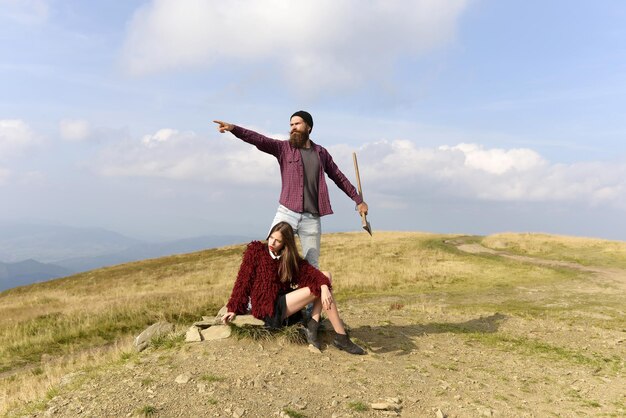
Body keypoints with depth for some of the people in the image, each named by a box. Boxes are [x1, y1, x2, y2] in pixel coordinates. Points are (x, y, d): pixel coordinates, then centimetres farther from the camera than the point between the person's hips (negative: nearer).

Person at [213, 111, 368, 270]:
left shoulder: (321, 152, 12)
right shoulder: (284, 148, 6)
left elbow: (339, 178, 20)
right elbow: (259, 140, -9)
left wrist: (358, 200, 22)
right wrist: (233, 128, -24)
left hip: (311, 218, 1)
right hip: (286, 213, -1)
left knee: (312, 266, 7)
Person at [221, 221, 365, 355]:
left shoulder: (291, 258, 10)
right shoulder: (255, 251, -3)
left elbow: (311, 272, -6)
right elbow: (243, 281, -4)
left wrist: (324, 286, -26)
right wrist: (233, 309, -7)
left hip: (284, 302, 7)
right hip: (269, 310, -6)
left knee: (326, 277, -4)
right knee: (317, 289, -18)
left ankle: (312, 326, -16)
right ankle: (341, 338, -15)